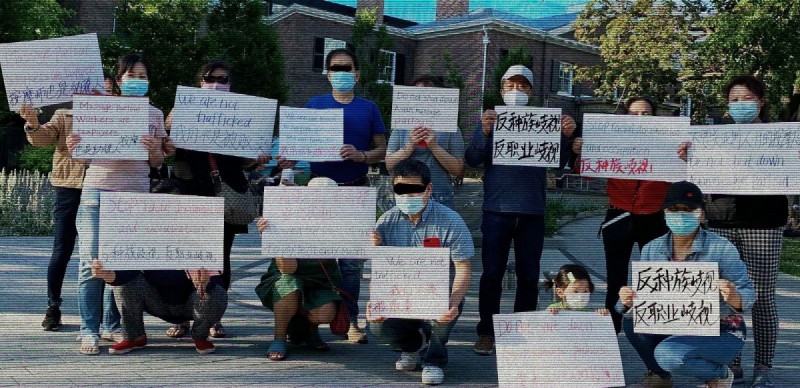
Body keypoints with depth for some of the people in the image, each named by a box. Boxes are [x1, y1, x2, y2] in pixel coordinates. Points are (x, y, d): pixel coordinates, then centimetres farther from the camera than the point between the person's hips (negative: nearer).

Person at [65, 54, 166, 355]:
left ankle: (112, 325, 13)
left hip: (136, 195, 2)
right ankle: (89, 330, -2)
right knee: (92, 262, -8)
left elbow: (158, 163, 13)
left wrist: (154, 150, -9)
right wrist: (74, 147, -13)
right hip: (97, 193, -2)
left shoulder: (154, 114, 13)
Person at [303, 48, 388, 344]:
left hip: (355, 190, 0)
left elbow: (382, 149, 7)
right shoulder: (314, 105, 10)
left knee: (351, 261, -1)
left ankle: (350, 320, 6)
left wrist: (361, 156, -13)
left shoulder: (368, 108, 10)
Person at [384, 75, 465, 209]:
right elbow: (389, 165, 4)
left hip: (441, 201, -1)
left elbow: (458, 170, -1)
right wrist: (410, 145, -11)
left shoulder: (449, 129, 5)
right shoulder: (401, 127, 10)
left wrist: (434, 146, -12)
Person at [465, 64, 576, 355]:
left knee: (529, 276, 6)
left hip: (532, 211, 1)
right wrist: (484, 132, -17)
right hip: (497, 209, -1)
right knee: (492, 274, 0)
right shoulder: (492, 120, 9)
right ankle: (486, 333, 7)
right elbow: (473, 160, 0)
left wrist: (566, 136, -11)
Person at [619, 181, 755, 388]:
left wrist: (733, 297, -38)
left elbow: (749, 295, -14)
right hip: (674, 328, 5)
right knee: (632, 319, -20)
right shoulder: (652, 249, -2)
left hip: (722, 333, -5)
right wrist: (628, 300, -27)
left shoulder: (722, 248, -13)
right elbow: (640, 294, -3)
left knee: (668, 354, -32)